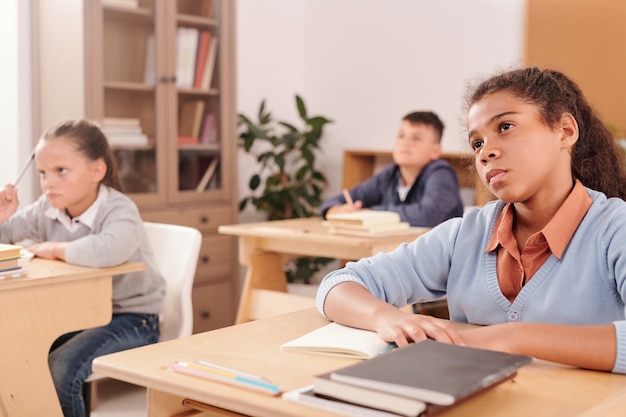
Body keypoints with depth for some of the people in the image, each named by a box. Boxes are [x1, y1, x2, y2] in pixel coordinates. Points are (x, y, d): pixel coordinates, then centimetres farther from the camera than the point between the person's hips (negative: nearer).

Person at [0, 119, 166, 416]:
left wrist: (54, 249, -29)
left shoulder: (119, 211, -24)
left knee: (59, 369, -25)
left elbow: (107, 251, -48)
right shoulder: (48, 208, -3)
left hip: (132, 318, -7)